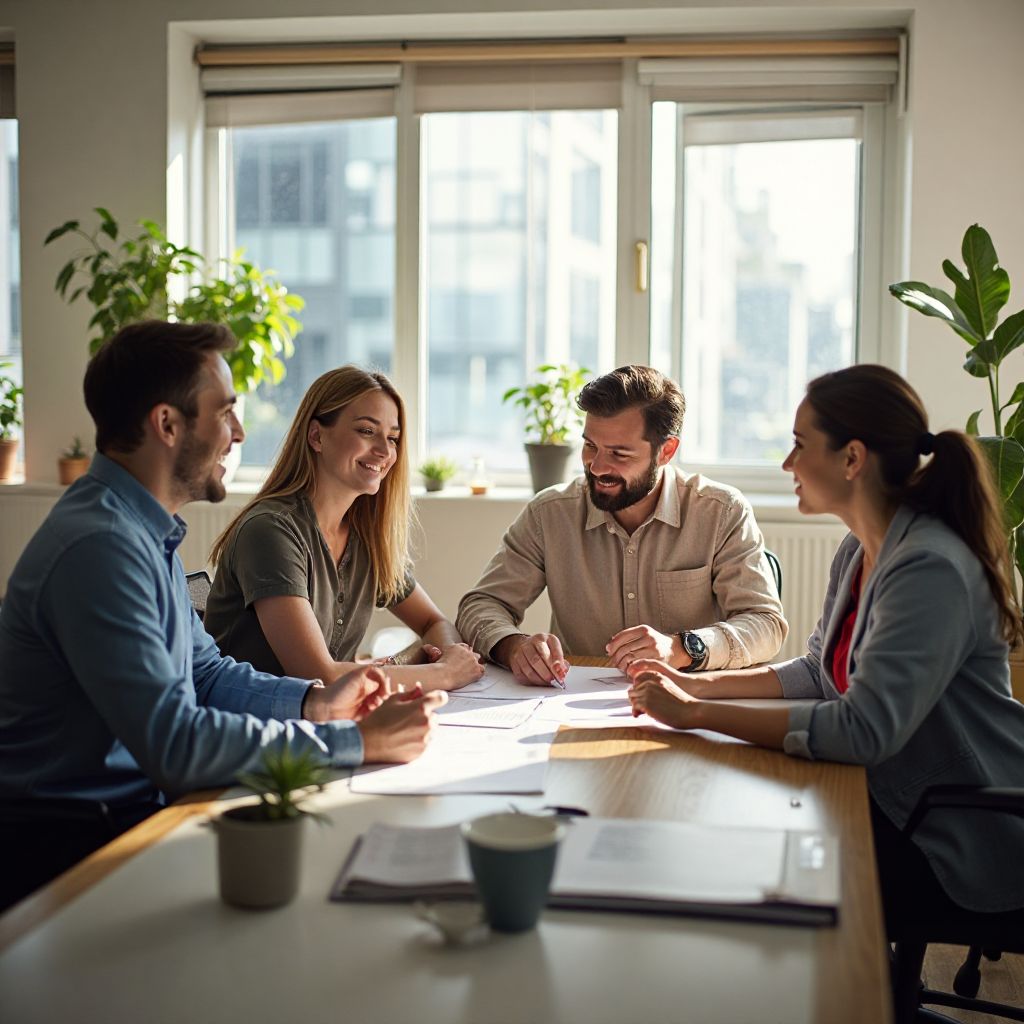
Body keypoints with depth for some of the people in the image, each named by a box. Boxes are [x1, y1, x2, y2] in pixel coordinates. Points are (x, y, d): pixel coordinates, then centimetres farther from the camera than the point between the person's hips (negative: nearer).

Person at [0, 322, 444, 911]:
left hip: (138, 807, 9)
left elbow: (203, 672, 16)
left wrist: (314, 701, -1)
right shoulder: (98, 546, -24)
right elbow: (174, 744, -29)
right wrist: (359, 741, -24)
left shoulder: (147, 531, 10)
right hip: (68, 847, -9)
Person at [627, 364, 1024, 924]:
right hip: (899, 804, 8)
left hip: (965, 845, -8)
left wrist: (698, 714, -28)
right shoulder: (859, 552, 4)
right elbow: (818, 671, 15)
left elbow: (865, 730, -33)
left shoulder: (931, 569, -26)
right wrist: (697, 684, 2)